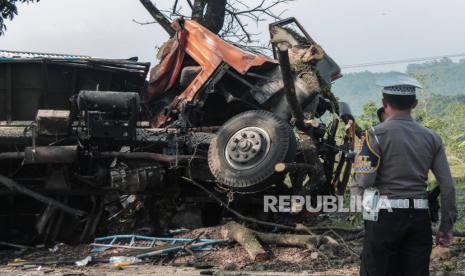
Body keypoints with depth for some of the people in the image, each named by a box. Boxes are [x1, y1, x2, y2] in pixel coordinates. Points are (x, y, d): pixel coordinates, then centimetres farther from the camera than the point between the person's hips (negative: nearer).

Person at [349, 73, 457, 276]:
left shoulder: (376, 135, -6)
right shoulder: (431, 137, 6)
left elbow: (362, 181, -12)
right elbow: (447, 185, 4)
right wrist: (446, 226, 11)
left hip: (385, 216, -4)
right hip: (420, 217, 4)